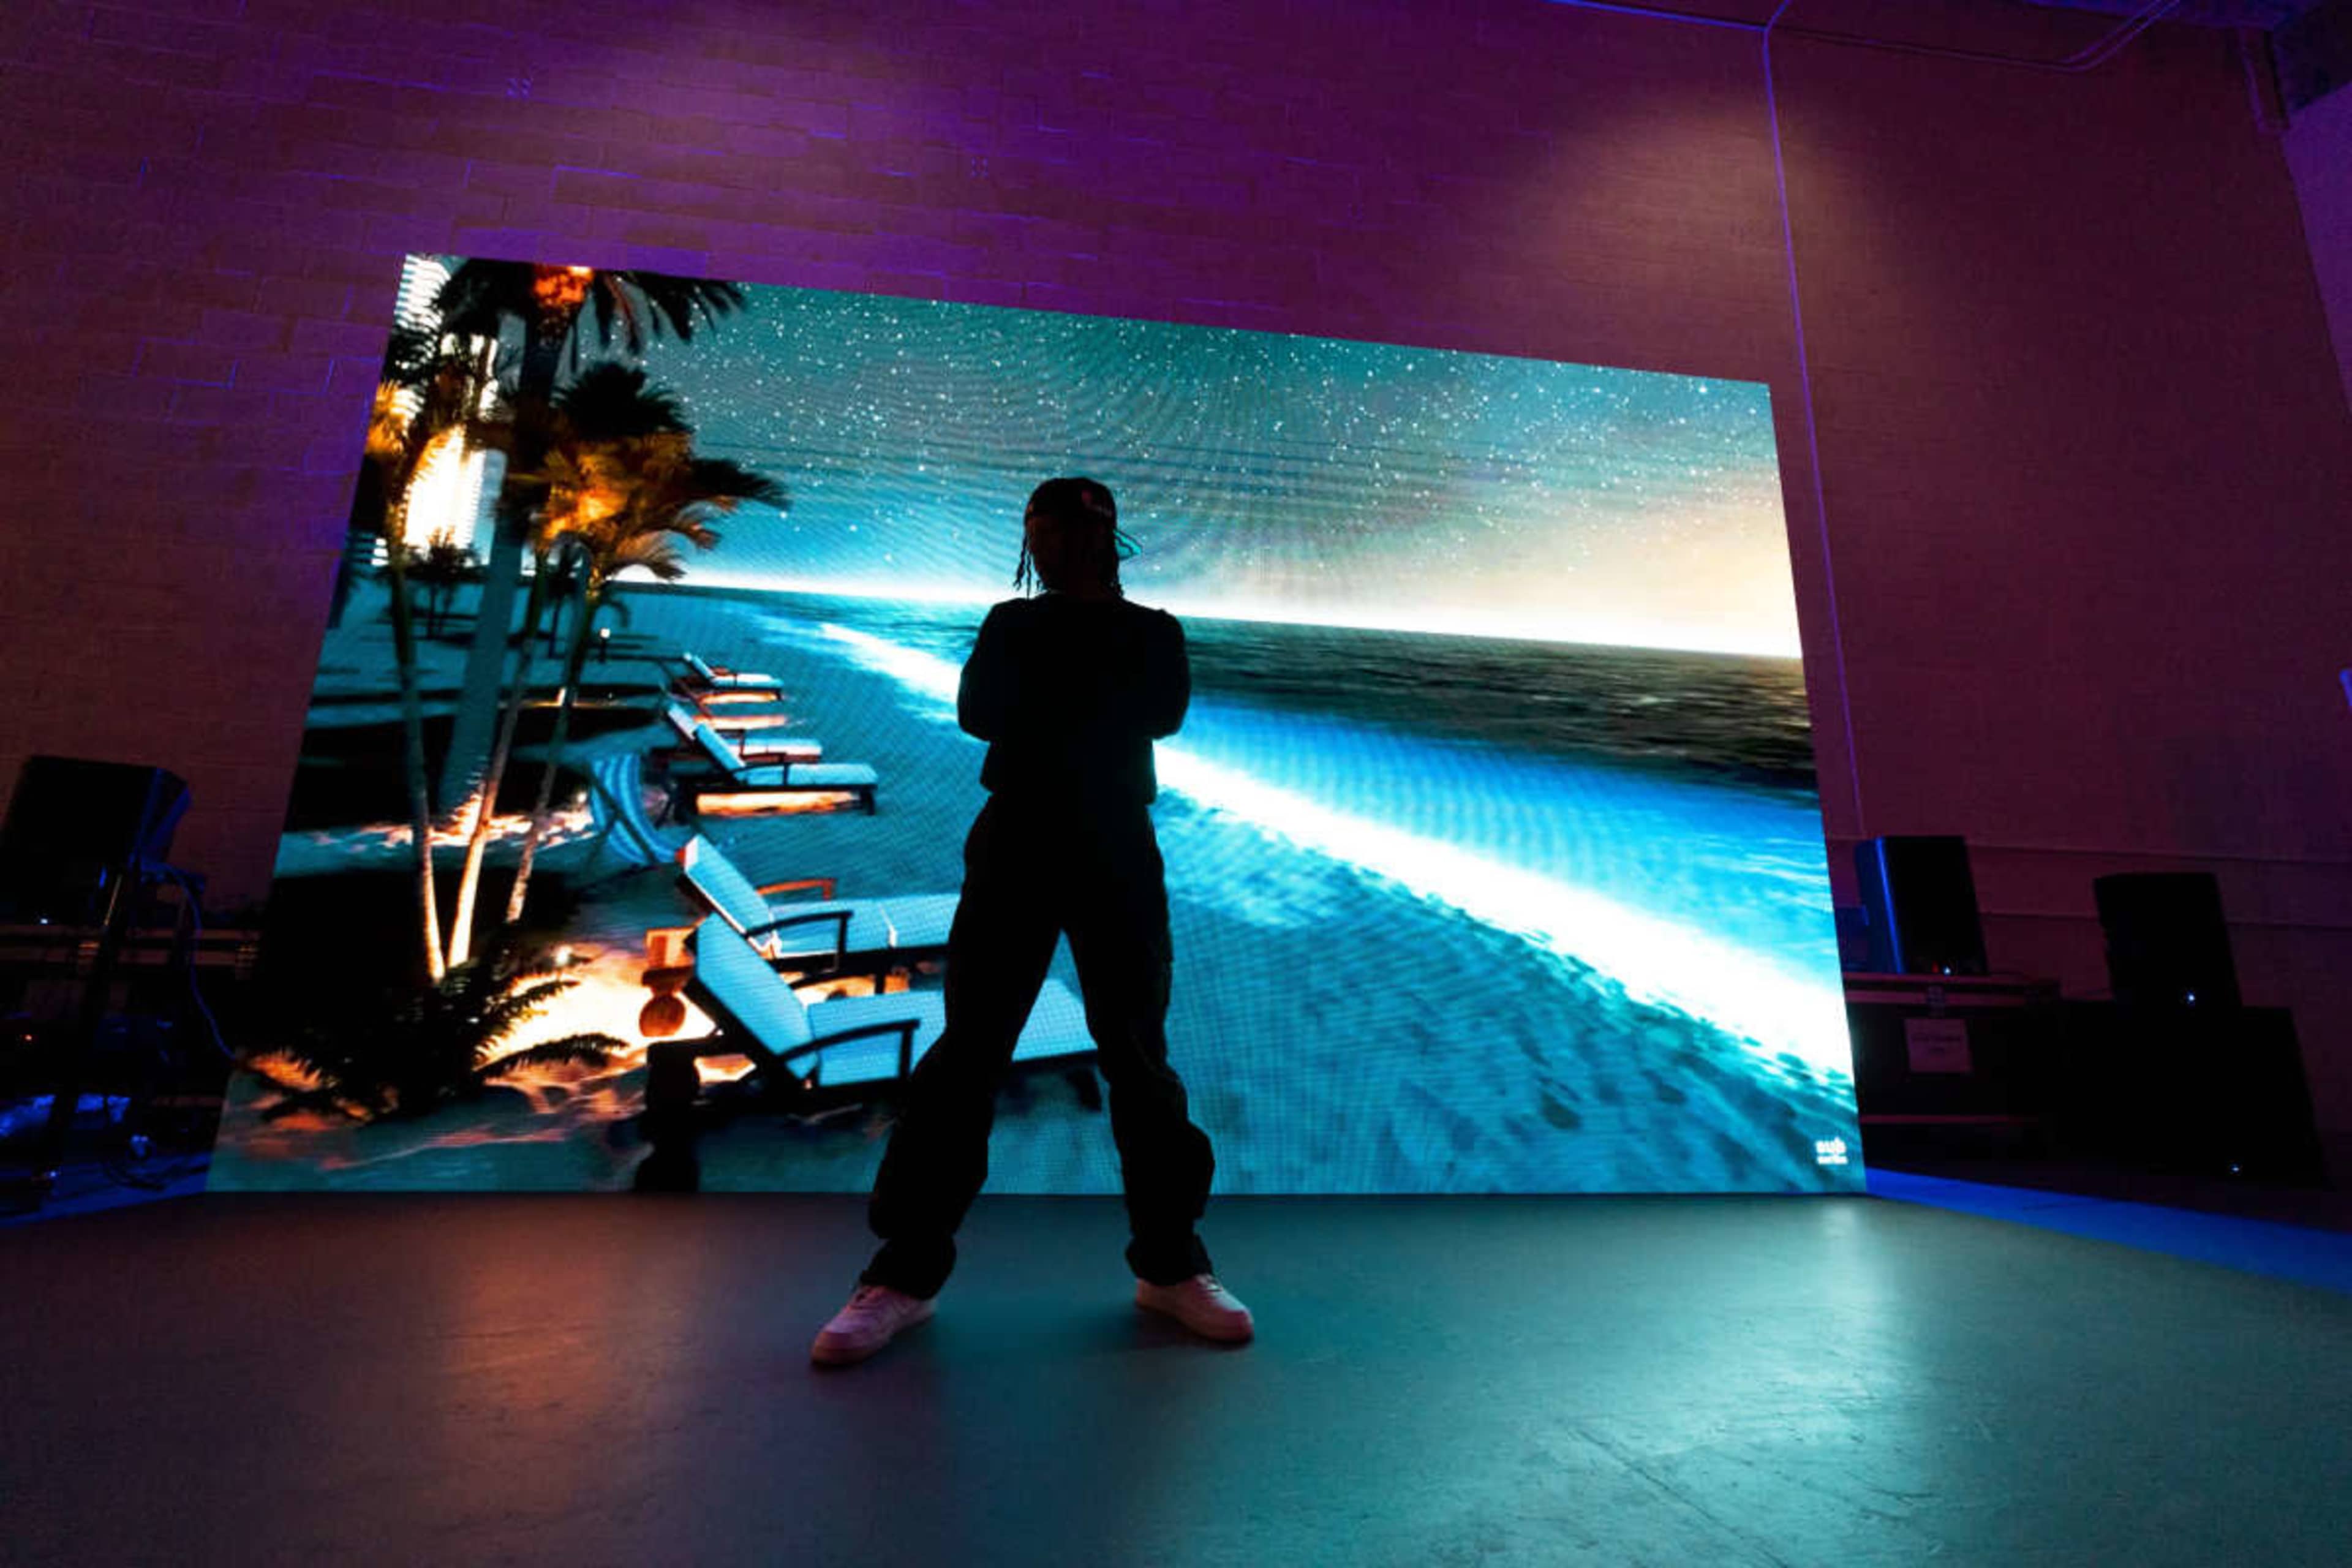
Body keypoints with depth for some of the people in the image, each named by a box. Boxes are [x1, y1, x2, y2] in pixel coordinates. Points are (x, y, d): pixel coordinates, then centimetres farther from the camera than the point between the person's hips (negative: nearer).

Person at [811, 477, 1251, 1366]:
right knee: (968, 1052, -3)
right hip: (1017, 849, 1)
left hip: (1117, 858, 0)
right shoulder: (1011, 623, 12)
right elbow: (976, 713, -4)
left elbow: (1165, 712, -9)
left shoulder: (1152, 630, 10)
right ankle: (905, 1273, 8)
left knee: (1137, 1057, 3)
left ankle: (1170, 1264, 17)